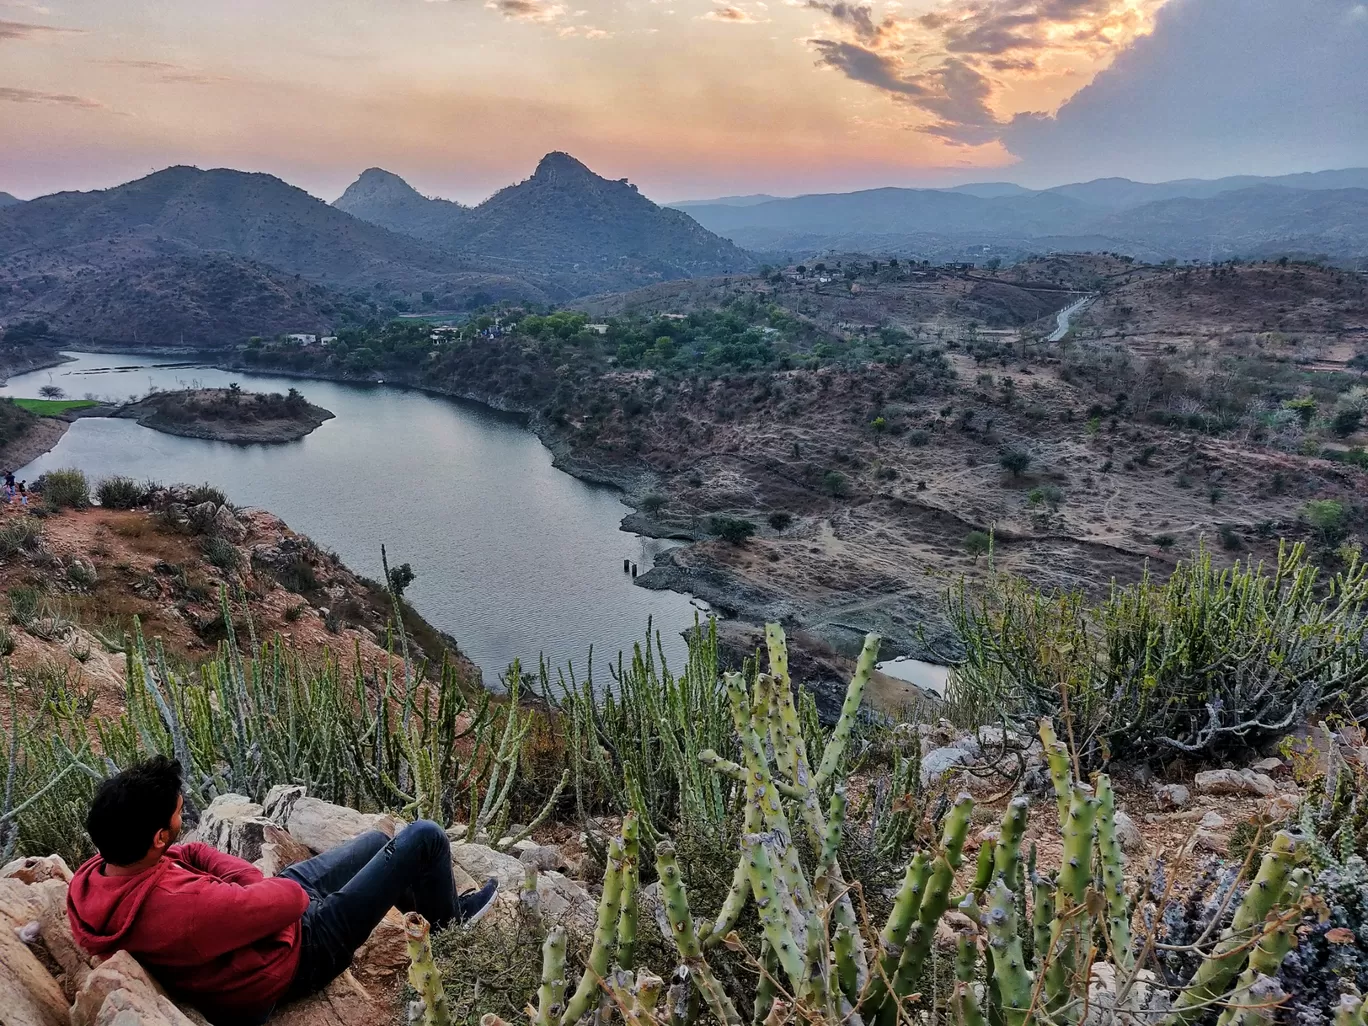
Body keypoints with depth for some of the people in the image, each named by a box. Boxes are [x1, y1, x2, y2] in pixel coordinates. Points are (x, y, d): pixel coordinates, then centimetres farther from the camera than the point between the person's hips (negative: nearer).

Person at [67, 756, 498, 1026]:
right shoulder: (185, 907, -43)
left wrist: (251, 883, -15)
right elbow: (289, 898, -32)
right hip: (299, 950, -9)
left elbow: (191, 854, -1)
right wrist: (259, 882, -13)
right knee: (424, 837, -1)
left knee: (379, 840, 26)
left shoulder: (93, 876, -15)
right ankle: (447, 915, 31)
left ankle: (427, 905, 55)